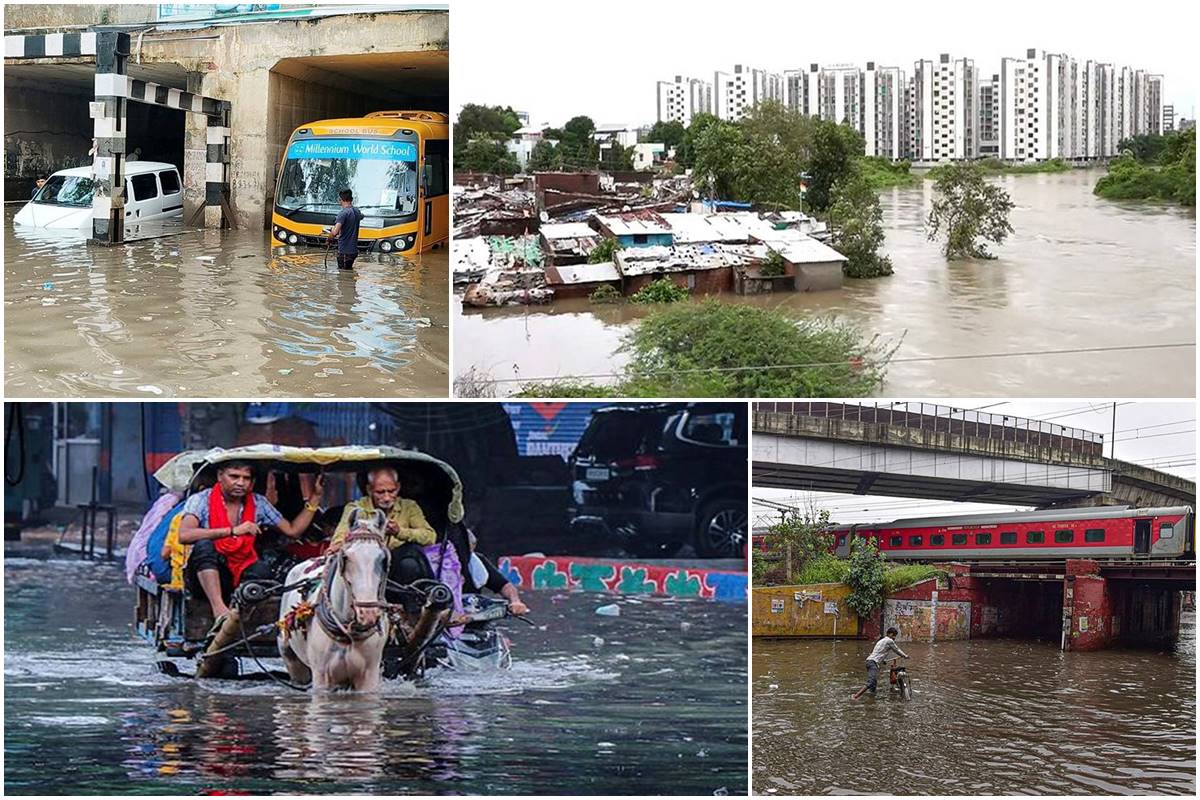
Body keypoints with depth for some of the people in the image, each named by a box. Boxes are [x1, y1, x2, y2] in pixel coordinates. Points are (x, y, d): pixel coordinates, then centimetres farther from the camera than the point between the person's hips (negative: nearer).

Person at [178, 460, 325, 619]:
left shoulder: (258, 503, 6)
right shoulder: (201, 500, -7)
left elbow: (292, 530, 9)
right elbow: (184, 535, -26)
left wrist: (315, 497, 3)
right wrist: (233, 531, -31)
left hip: (240, 577, 2)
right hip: (206, 574, -2)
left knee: (261, 570, -30)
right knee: (204, 545, -33)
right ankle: (218, 607, -43)